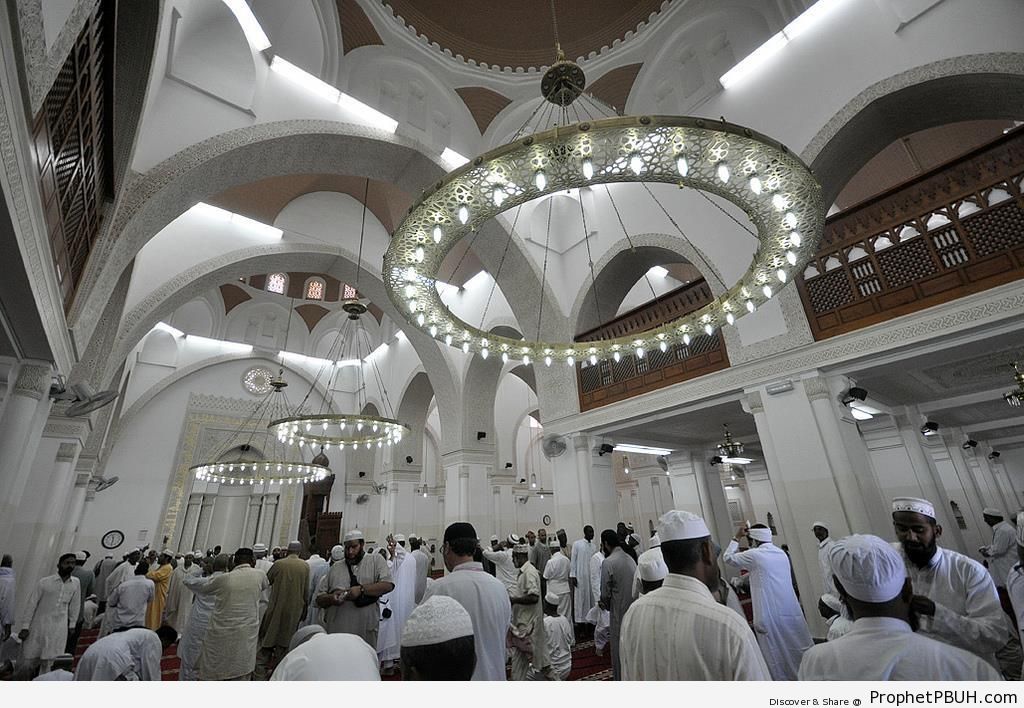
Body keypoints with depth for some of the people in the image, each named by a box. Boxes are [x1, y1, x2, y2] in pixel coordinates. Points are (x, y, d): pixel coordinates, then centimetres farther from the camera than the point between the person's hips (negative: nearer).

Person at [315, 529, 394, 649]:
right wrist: (331, 598, -11)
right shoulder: (335, 568, 12)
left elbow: (388, 585, -11)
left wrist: (361, 589, -20)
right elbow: (319, 599, 11)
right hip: (334, 630, 3)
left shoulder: (376, 560, 2)